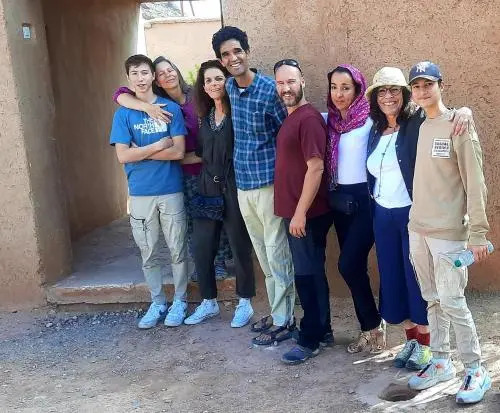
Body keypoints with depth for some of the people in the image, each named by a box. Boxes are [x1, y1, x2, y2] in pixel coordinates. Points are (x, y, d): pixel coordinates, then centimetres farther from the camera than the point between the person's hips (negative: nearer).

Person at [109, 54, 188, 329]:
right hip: (140, 193, 1)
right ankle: (157, 303, 26)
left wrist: (140, 151, -11)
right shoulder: (123, 114, 1)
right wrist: (158, 146, -12)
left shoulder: (171, 108, -2)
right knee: (148, 254, 10)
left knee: (177, 250, 7)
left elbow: (178, 152, -10)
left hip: (171, 191, -1)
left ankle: (179, 301, 24)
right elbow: (122, 156, -8)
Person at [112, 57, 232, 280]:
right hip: (184, 172, 1)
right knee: (191, 220, 7)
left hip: (207, 167, -1)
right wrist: (146, 106, -24)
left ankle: (220, 261, 23)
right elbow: (120, 94, -10)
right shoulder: (159, 104, -2)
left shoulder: (197, 98, -4)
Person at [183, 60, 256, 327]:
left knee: (239, 247, 5)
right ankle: (209, 302, 24)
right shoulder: (205, 116, 11)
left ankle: (245, 303, 21)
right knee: (201, 247, 7)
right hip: (208, 187, 6)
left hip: (234, 187, -5)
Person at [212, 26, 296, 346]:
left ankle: (283, 321, 12)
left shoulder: (270, 89, -13)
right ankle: (277, 311, 28)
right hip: (243, 184, 7)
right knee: (264, 255, 15)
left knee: (277, 254, 2)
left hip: (269, 183, -7)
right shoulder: (228, 88, 6)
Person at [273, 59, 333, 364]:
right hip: (295, 211, 9)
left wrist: (300, 212, -20)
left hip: (307, 213, -9)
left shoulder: (309, 118, -15)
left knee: (308, 275, 0)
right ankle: (323, 331, 28)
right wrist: (294, 211, 17)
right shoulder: (290, 118, 14)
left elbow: (316, 167, -21)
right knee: (311, 273, 16)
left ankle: (310, 340, 12)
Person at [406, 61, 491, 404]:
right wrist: (416, 222, 9)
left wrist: (478, 232, -16)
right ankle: (441, 362, 25)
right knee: (433, 300, 13)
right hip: (418, 229, 6)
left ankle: (476, 370, 10)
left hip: (448, 232, -6)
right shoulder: (415, 127, 10)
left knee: (452, 302, -4)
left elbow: (475, 182, -12)